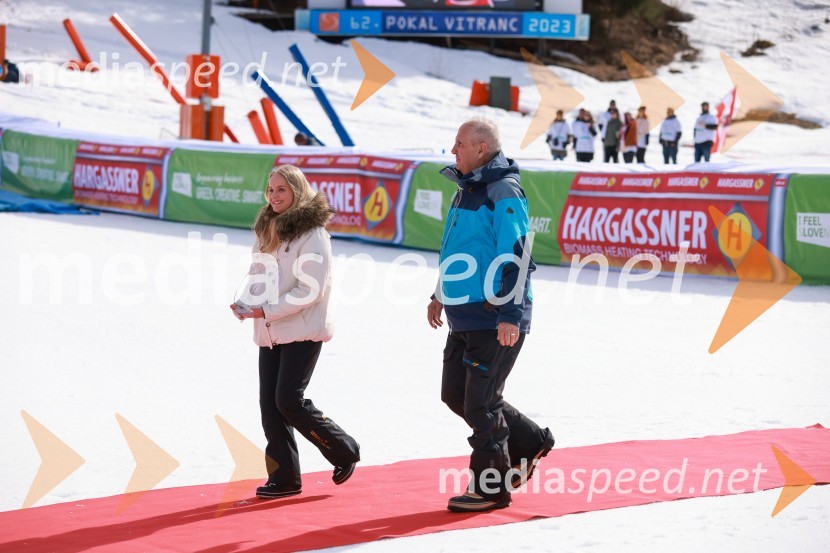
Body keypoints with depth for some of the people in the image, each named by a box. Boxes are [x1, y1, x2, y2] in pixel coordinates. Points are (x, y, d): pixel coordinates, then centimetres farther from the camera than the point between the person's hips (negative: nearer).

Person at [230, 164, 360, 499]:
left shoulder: (312, 233, -12)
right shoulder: (267, 230, 12)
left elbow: (310, 291, -17)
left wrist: (266, 310, -19)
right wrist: (244, 302, -3)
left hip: (302, 332, -7)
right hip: (269, 333, 7)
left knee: (289, 400, -11)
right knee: (269, 403, 3)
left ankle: (344, 451, 8)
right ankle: (284, 477, 10)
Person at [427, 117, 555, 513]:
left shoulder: (504, 194, -16)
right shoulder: (467, 190, 14)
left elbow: (516, 257, -21)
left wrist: (510, 314, -26)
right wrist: (441, 294, 27)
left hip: (496, 320, -10)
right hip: (464, 317, 10)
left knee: (480, 402, -4)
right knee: (455, 393, 14)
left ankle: (491, 487, 8)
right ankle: (529, 442, 28)